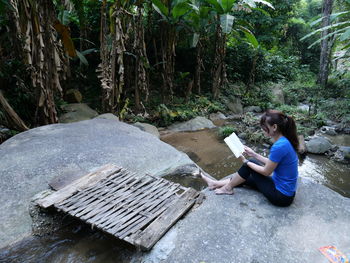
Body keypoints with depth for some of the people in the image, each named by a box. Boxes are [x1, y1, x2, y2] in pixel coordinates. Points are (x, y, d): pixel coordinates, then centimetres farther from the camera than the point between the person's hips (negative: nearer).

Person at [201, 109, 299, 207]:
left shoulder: (279, 146, -29)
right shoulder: (285, 140, 0)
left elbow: (266, 171, -18)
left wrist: (246, 161, -7)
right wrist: (254, 154, 8)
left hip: (281, 196, -8)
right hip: (286, 189, 8)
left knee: (249, 164, -3)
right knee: (247, 178, 16)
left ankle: (228, 187, 16)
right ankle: (216, 184, 30)